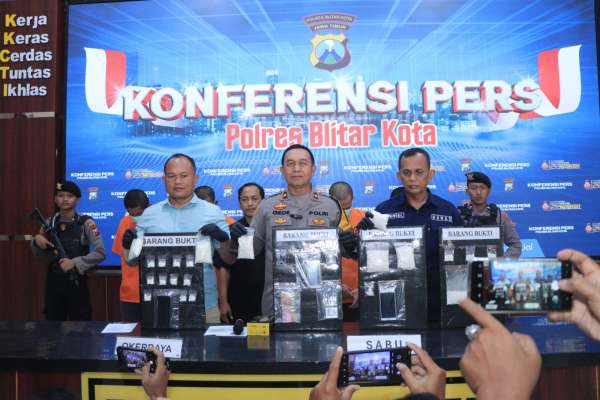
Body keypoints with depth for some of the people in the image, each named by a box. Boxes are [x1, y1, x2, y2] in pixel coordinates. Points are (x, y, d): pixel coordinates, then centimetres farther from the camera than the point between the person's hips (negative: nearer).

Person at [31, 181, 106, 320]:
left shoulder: (85, 223, -9)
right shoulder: (50, 222, 5)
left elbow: (100, 253, -15)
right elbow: (40, 254, 15)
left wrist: (75, 263, -21)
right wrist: (36, 240, -4)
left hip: (76, 281, -4)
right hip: (54, 281, 4)